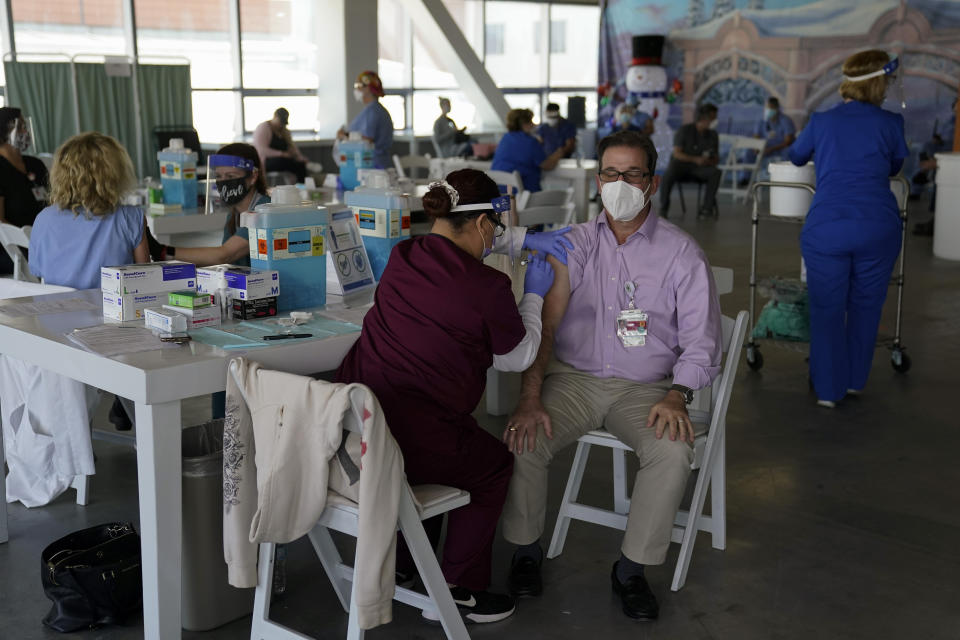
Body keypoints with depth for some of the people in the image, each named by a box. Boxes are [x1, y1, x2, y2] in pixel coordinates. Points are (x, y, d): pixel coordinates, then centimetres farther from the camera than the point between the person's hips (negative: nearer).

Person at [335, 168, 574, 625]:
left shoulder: (403, 256, 6)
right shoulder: (489, 288, -12)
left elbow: (455, 245, 30)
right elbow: (518, 358, 6)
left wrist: (524, 240, 33)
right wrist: (534, 295, 20)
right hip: (411, 443, -7)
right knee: (494, 467, 24)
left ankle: (402, 561, 46)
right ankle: (459, 591, 28)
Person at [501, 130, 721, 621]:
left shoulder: (681, 253, 0)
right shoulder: (573, 244, 5)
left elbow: (701, 339, -2)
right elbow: (543, 322, -4)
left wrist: (677, 395, -20)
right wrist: (530, 395, -18)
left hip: (645, 387, -1)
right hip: (572, 377, 1)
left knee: (674, 451, -29)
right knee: (521, 440, -24)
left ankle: (631, 569, -8)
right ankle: (526, 549, 3)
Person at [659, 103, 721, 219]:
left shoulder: (713, 135, 8)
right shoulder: (684, 130, -5)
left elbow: (716, 159, 13)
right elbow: (677, 153, -10)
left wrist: (709, 161, -13)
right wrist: (695, 159, -24)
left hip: (700, 168, 3)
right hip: (680, 164, -3)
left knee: (716, 172, -28)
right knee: (668, 174, -37)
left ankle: (706, 209, -25)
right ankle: (663, 208, -18)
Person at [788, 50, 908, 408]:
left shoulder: (821, 122, 6)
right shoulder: (890, 123, 3)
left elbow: (796, 157, 26)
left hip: (826, 228, 0)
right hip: (878, 227, 0)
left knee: (826, 309, 9)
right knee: (865, 306, 16)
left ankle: (828, 389, 13)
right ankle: (854, 380, 28)